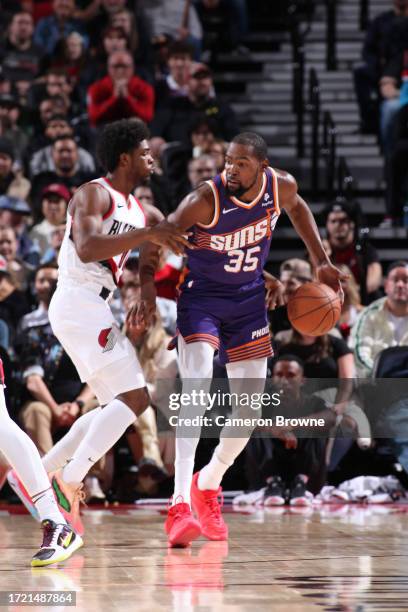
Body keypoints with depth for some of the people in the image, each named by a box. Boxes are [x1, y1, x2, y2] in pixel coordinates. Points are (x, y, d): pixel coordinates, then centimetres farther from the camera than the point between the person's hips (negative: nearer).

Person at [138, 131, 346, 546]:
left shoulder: (282, 186, -13)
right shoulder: (207, 199, -26)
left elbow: (297, 208, 13)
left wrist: (321, 260, 10)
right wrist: (147, 285, -33)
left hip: (248, 301, 5)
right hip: (201, 297, -5)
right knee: (197, 388, -25)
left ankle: (208, 486, 29)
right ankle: (180, 505, -32)